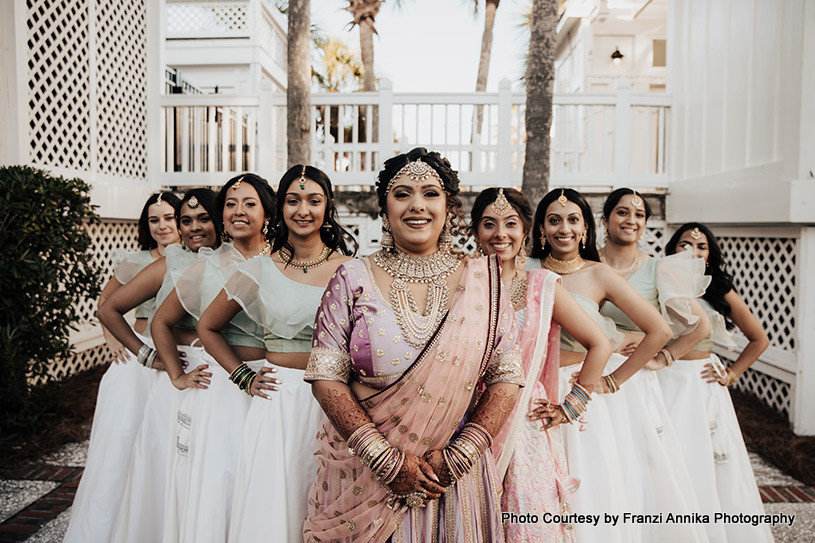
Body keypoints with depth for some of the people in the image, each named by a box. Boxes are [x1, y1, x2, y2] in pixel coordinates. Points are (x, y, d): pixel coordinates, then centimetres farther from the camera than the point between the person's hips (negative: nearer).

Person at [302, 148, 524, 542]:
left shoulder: (481, 280, -1)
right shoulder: (353, 280, -3)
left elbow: (506, 377, -3)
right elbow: (326, 377, -8)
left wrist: (456, 458, -12)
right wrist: (387, 460, -15)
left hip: (455, 474, 1)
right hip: (364, 473, 0)